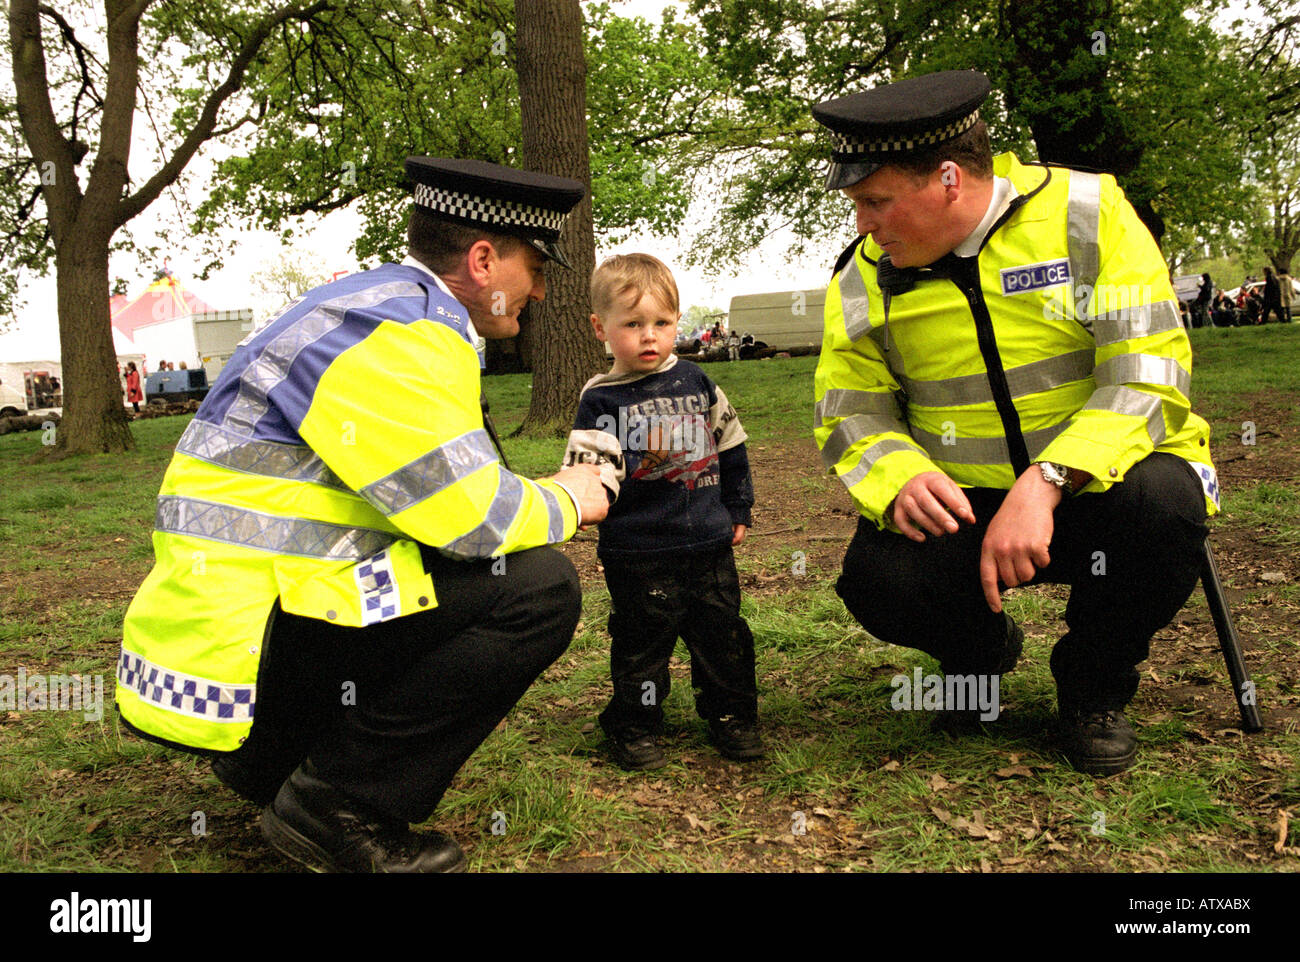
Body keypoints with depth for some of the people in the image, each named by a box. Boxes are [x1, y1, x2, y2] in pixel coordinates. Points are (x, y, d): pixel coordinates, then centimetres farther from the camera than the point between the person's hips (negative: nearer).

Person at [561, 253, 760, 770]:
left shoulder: (696, 381, 6)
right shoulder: (601, 400, -4)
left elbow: (730, 447, 15)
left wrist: (738, 510, 17)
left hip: (710, 541, 3)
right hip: (638, 552, -3)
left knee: (723, 632, 13)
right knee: (641, 643, 5)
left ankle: (732, 716, 30)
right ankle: (634, 727, 23)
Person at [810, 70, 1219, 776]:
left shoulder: (1085, 213, -10)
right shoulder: (866, 276, -1)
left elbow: (1148, 378, -17)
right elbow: (850, 415, 2)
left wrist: (1045, 483, -32)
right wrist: (901, 477, -23)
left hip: (1093, 484, -1)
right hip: (962, 506, 2)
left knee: (1163, 502, -34)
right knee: (874, 577, -27)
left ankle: (1092, 685, -1)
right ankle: (980, 646, 13)